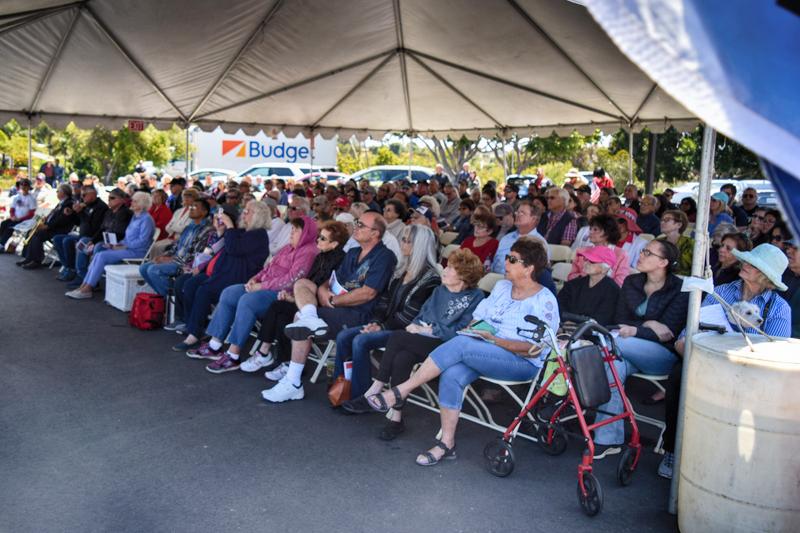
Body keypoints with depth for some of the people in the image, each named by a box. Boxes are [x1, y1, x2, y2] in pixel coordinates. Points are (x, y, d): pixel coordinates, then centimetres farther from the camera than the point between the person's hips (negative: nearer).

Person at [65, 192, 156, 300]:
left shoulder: (146, 219, -10)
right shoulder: (134, 217, 18)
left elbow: (142, 241, -18)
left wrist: (123, 246, -16)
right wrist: (118, 244, 4)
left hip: (137, 252, -9)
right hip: (127, 248, 9)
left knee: (102, 255, -20)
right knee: (98, 254, -9)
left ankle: (87, 290, -17)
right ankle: (83, 286, -12)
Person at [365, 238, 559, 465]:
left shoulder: (545, 301, -5)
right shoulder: (501, 286, 17)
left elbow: (535, 350, -12)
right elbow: (478, 317, 19)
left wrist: (495, 340, -18)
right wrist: (471, 329, -3)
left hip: (523, 363, -6)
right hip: (485, 354, 6)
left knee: (460, 344, -31)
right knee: (452, 374, -28)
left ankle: (400, 392, -24)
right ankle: (447, 443, -18)